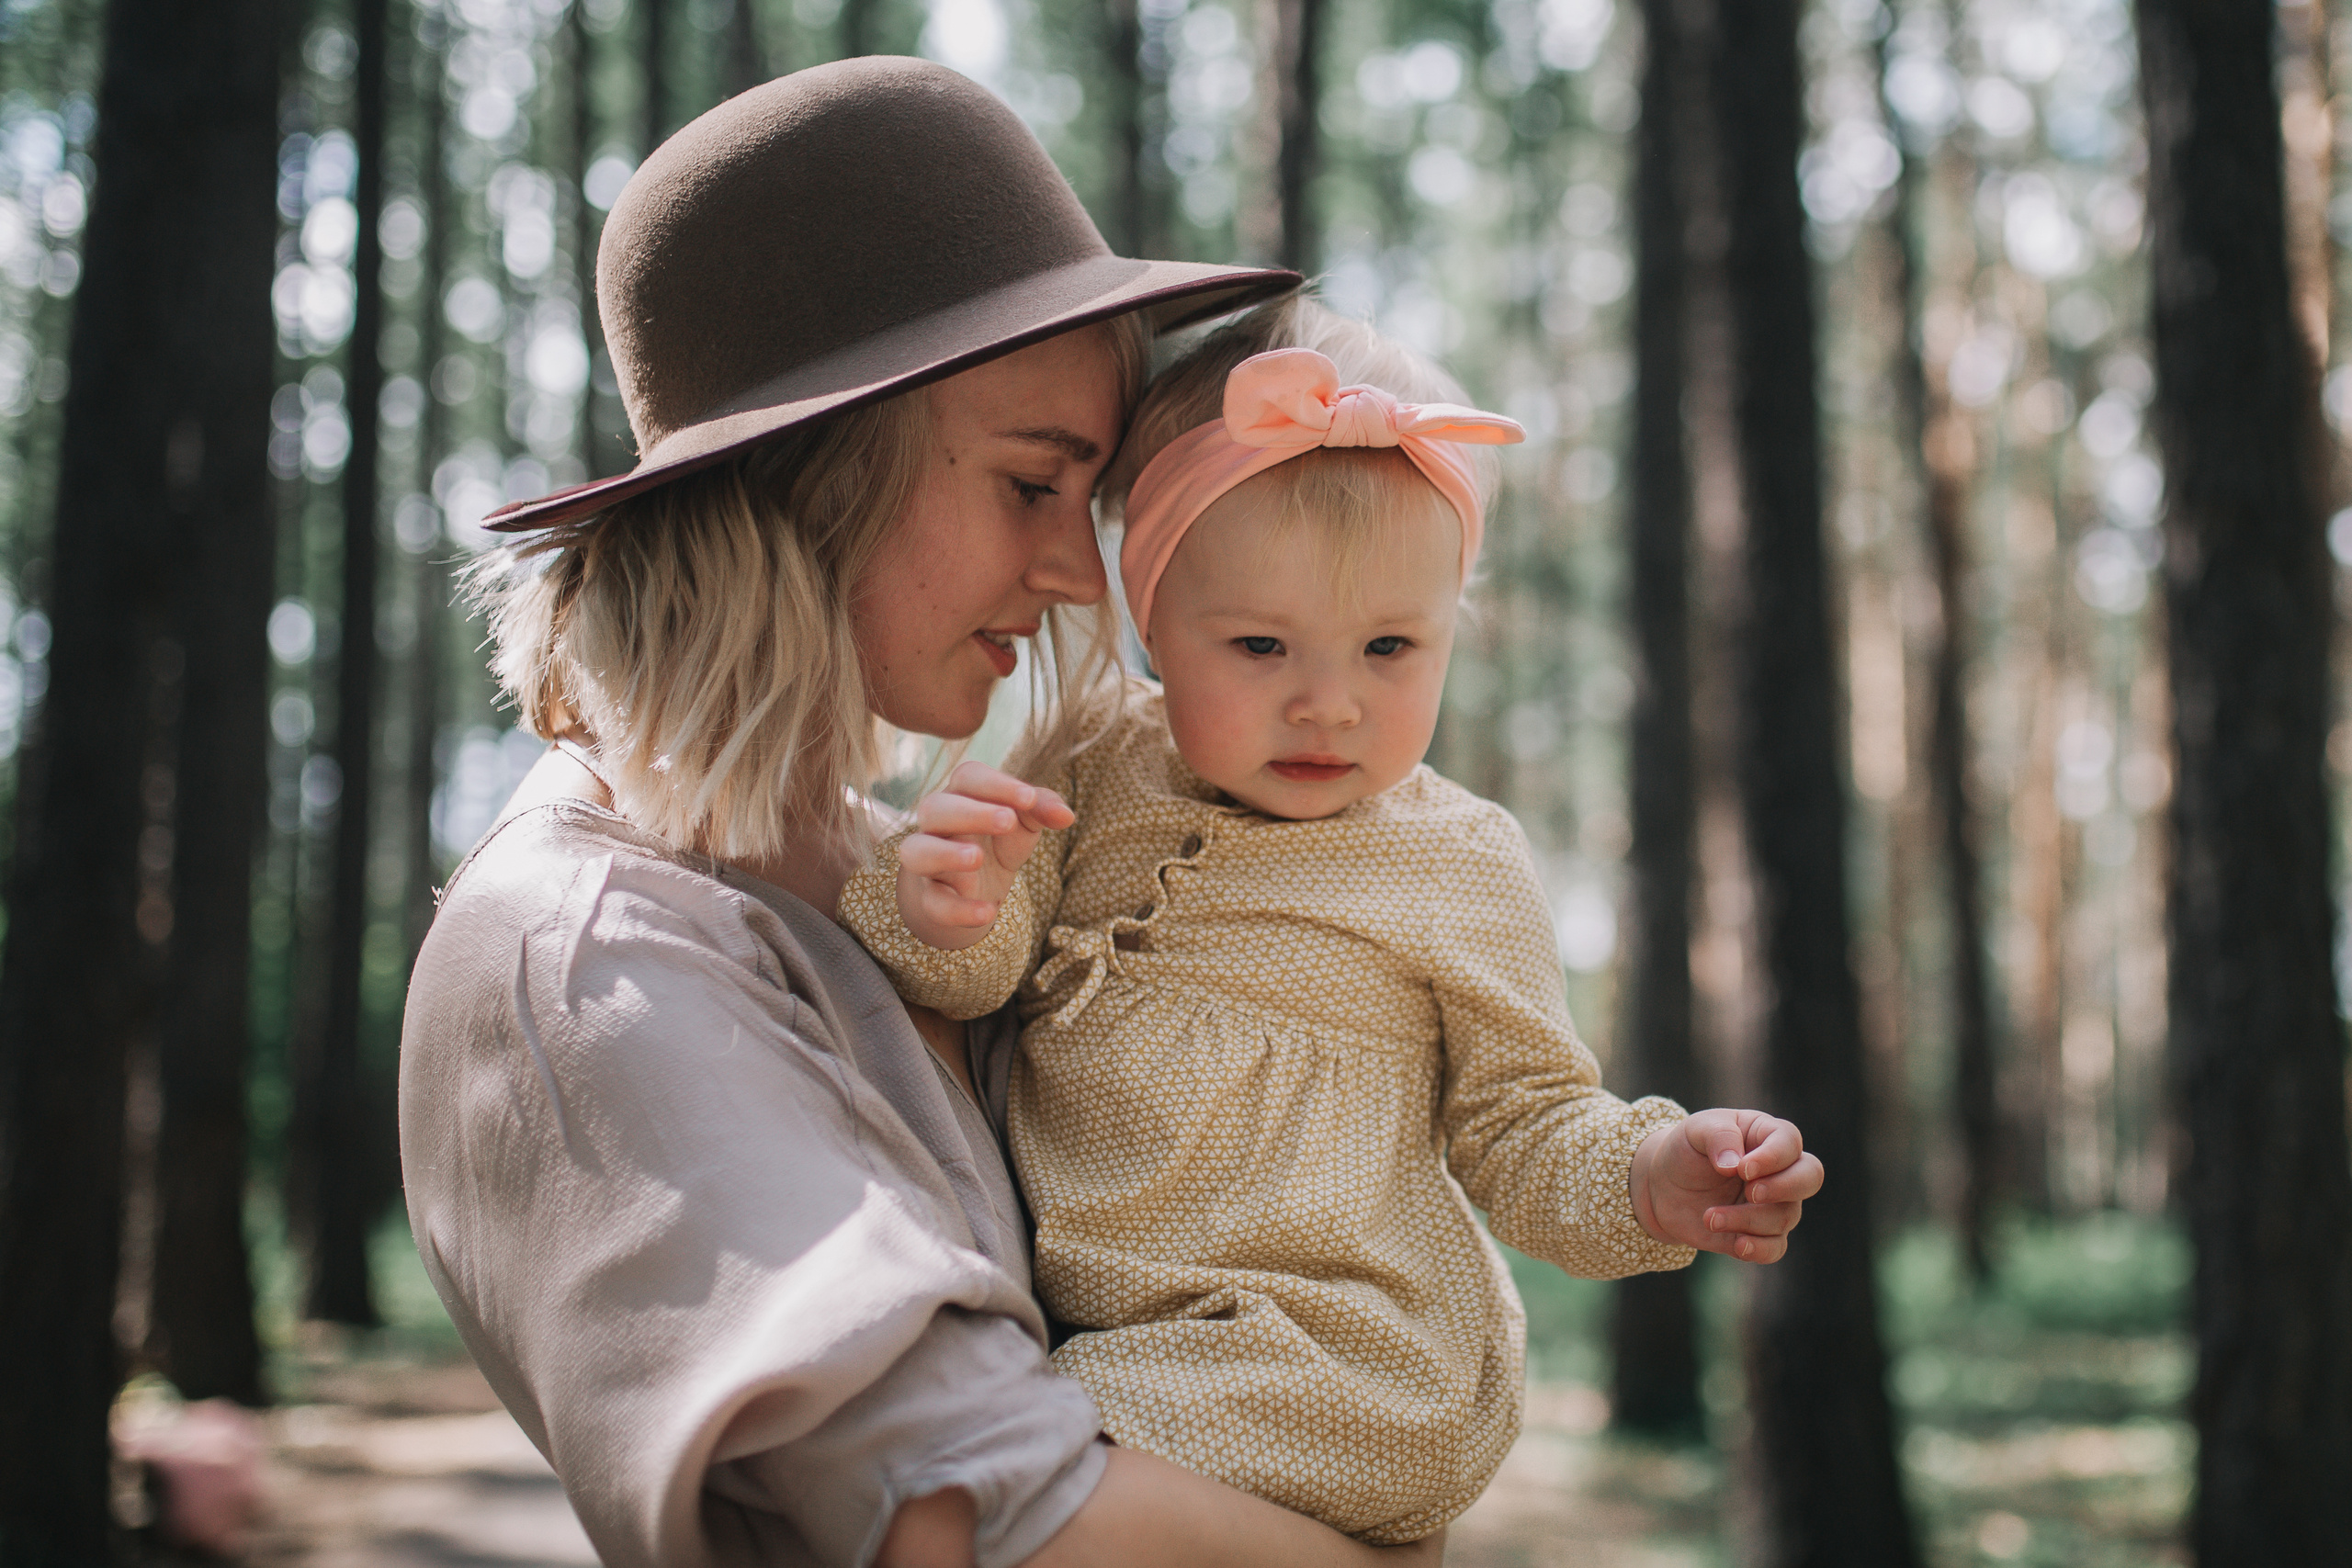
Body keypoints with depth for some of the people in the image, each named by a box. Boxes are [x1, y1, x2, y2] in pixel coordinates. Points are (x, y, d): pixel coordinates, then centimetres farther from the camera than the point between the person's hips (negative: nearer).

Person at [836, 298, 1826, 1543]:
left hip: (1346, 1372, -5)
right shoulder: (1094, 774, 4)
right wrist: (944, 913, -26)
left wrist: (1647, 1182, -16)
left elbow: (1522, 1133, 4)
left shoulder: (1461, 868, -1)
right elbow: (979, 972, -2)